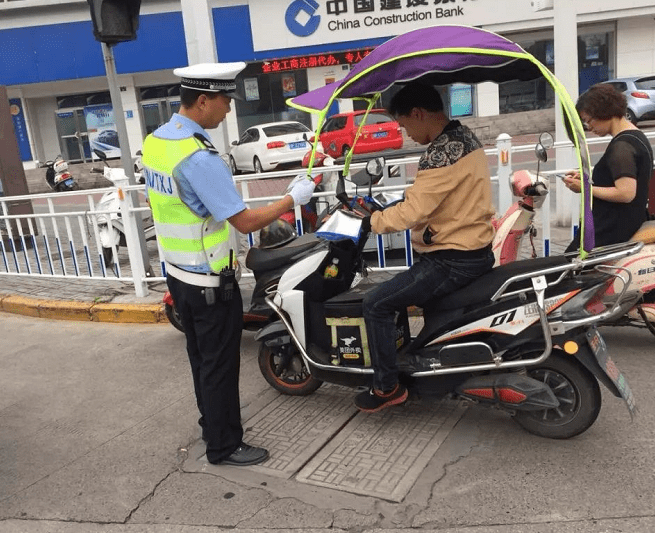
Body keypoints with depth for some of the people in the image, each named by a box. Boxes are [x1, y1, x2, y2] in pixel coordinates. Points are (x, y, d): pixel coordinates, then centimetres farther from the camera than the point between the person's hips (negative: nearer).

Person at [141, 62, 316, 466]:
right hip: (210, 282, -9)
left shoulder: (154, 141, 2)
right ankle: (224, 446, 22)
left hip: (177, 273, 9)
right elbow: (245, 222, -26)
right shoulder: (199, 158, -27)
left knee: (201, 358, 22)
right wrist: (293, 199, -13)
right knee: (220, 365, 6)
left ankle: (213, 424, 40)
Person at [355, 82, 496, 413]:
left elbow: (413, 212, -26)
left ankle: (387, 387, 6)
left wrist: (371, 222, -11)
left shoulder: (442, 153, -23)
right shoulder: (463, 136, 9)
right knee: (408, 290, 31)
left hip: (452, 259, -11)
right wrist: (388, 209, 11)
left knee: (375, 305, -6)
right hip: (475, 249, 11)